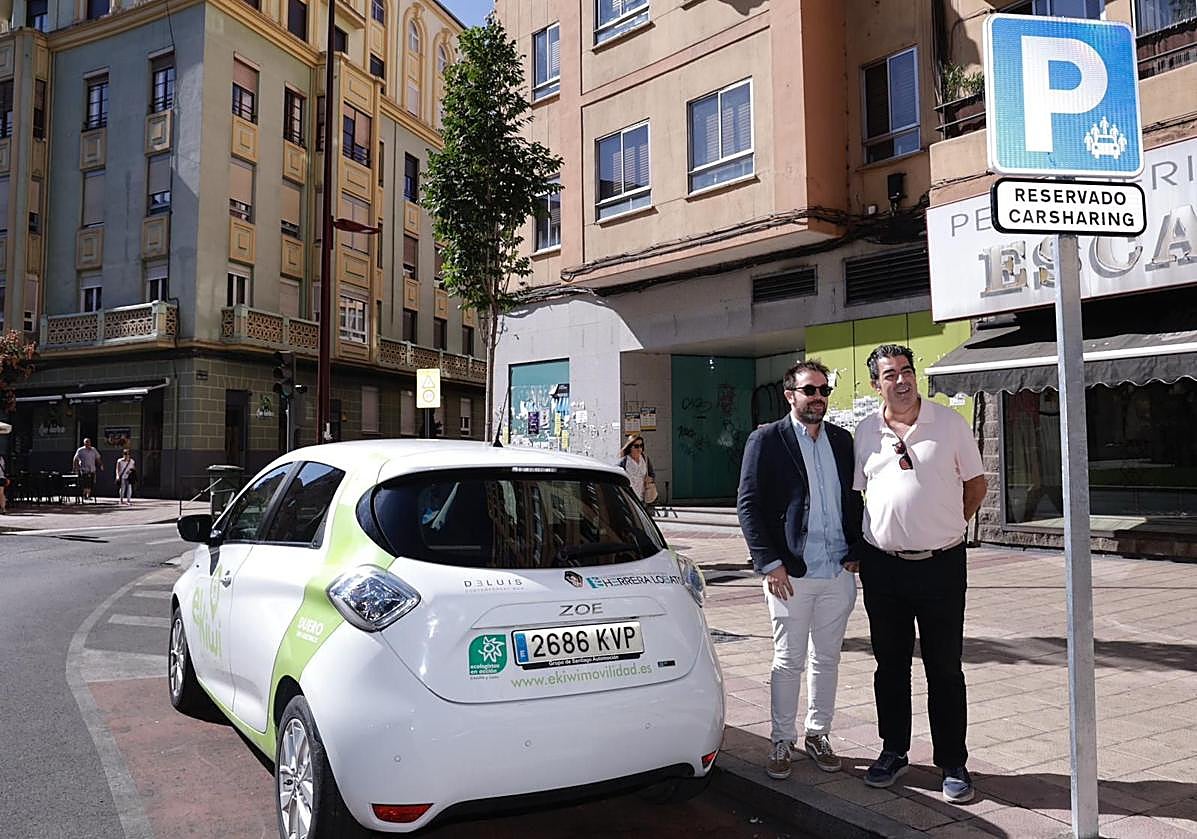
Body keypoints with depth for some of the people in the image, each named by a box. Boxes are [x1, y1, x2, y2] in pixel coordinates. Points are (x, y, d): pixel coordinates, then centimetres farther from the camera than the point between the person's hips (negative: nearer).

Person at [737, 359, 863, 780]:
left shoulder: (841, 439, 10)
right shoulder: (766, 440, -4)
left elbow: (853, 498, 15)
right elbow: (748, 505, -7)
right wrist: (769, 563, -12)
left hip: (838, 571, 5)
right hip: (789, 572, -4)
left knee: (827, 659, 14)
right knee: (789, 661, 4)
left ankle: (818, 734, 29)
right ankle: (781, 741, 18)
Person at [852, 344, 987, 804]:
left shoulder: (949, 423, -2)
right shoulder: (866, 431, 5)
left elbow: (976, 483, 6)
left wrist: (948, 526, 5)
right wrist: (853, 550, 8)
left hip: (941, 563, -2)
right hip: (882, 564, 3)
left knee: (944, 668, 5)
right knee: (890, 664, 13)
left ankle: (953, 763, 18)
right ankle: (893, 751, 28)